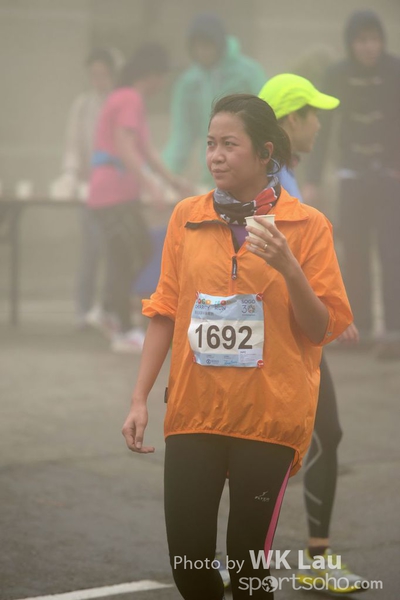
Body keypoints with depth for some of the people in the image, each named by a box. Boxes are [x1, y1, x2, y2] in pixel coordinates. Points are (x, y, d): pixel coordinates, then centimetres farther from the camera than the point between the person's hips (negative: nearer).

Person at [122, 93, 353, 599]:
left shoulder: (307, 225, -3)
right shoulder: (186, 217, 5)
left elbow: (323, 330, -2)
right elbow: (165, 311, 9)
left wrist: (288, 268, -18)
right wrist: (140, 400, 5)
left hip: (271, 418, -2)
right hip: (193, 411, 2)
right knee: (187, 559, 1)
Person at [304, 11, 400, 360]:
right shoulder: (338, 76, -2)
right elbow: (322, 128, 3)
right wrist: (313, 180, 0)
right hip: (353, 174, 3)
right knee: (354, 252, 5)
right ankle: (361, 327, 16)